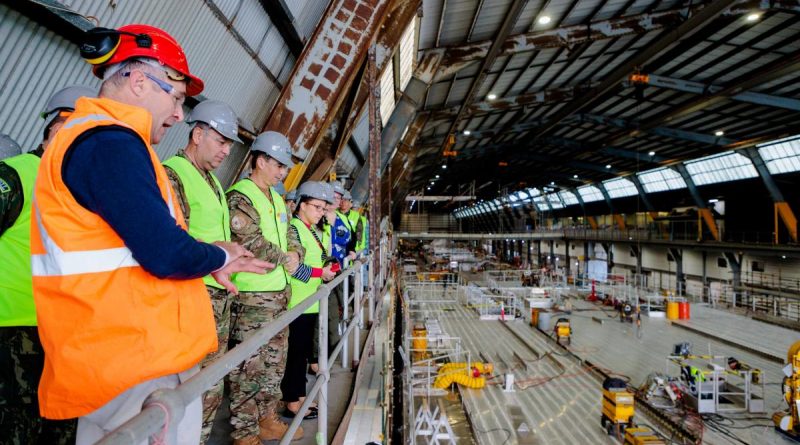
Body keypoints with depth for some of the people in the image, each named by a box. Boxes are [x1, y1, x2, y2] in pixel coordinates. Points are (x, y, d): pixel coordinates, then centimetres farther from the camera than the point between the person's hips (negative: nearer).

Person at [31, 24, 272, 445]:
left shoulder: (84, 134, 17)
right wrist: (219, 256, -5)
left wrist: (210, 262, 12)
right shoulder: (109, 141, -18)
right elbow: (165, 254, -24)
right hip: (139, 361, -10)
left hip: (109, 353, 10)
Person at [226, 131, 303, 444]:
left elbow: (288, 235, 21)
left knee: (274, 361, 17)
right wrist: (285, 259, -9)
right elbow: (250, 242, -20)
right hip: (252, 297, -9)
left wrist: (295, 254, 0)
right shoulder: (240, 196, -11)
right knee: (249, 366, -2)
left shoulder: (277, 199, 17)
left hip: (280, 291, 9)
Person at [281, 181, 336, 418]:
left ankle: (299, 395, 27)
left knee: (305, 350, 16)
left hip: (311, 301, 9)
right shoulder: (293, 228, -13)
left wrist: (330, 265, 4)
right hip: (297, 302, -9)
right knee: (296, 352, 0)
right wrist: (321, 272, -16)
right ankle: (292, 402, 13)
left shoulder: (313, 229, 15)